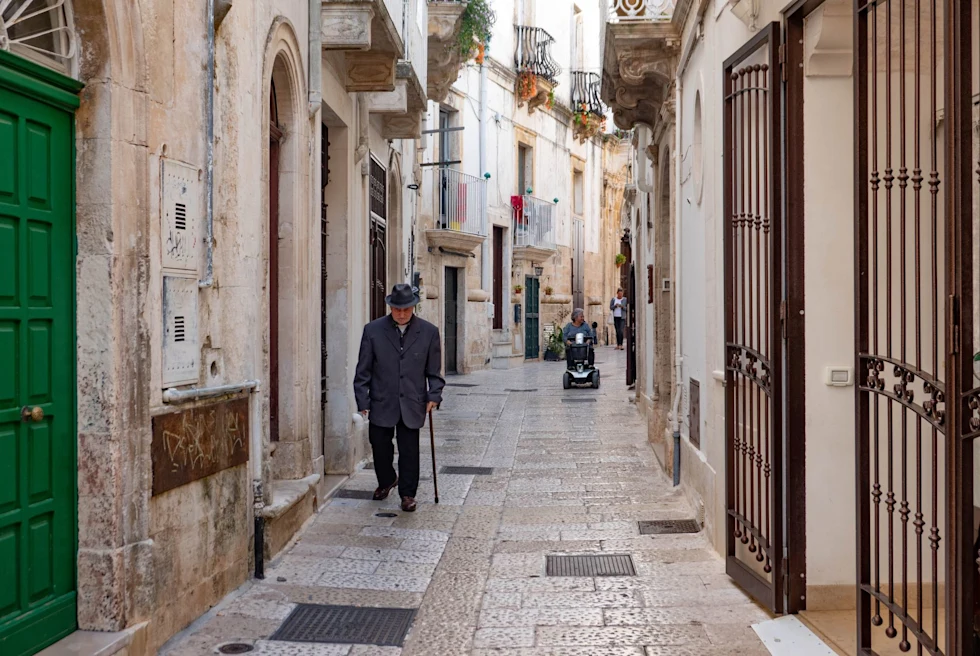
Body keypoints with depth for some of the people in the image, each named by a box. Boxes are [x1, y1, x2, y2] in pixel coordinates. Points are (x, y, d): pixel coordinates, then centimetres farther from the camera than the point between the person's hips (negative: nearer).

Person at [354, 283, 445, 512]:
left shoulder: (429, 332, 2)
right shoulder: (373, 330, 0)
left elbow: (434, 371, 7)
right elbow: (363, 370, 2)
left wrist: (434, 395, -5)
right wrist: (363, 400, -3)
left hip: (412, 404, 0)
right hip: (381, 403, 1)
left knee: (409, 451, 2)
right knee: (380, 447, 9)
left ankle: (407, 493, 18)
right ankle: (386, 481, 36)